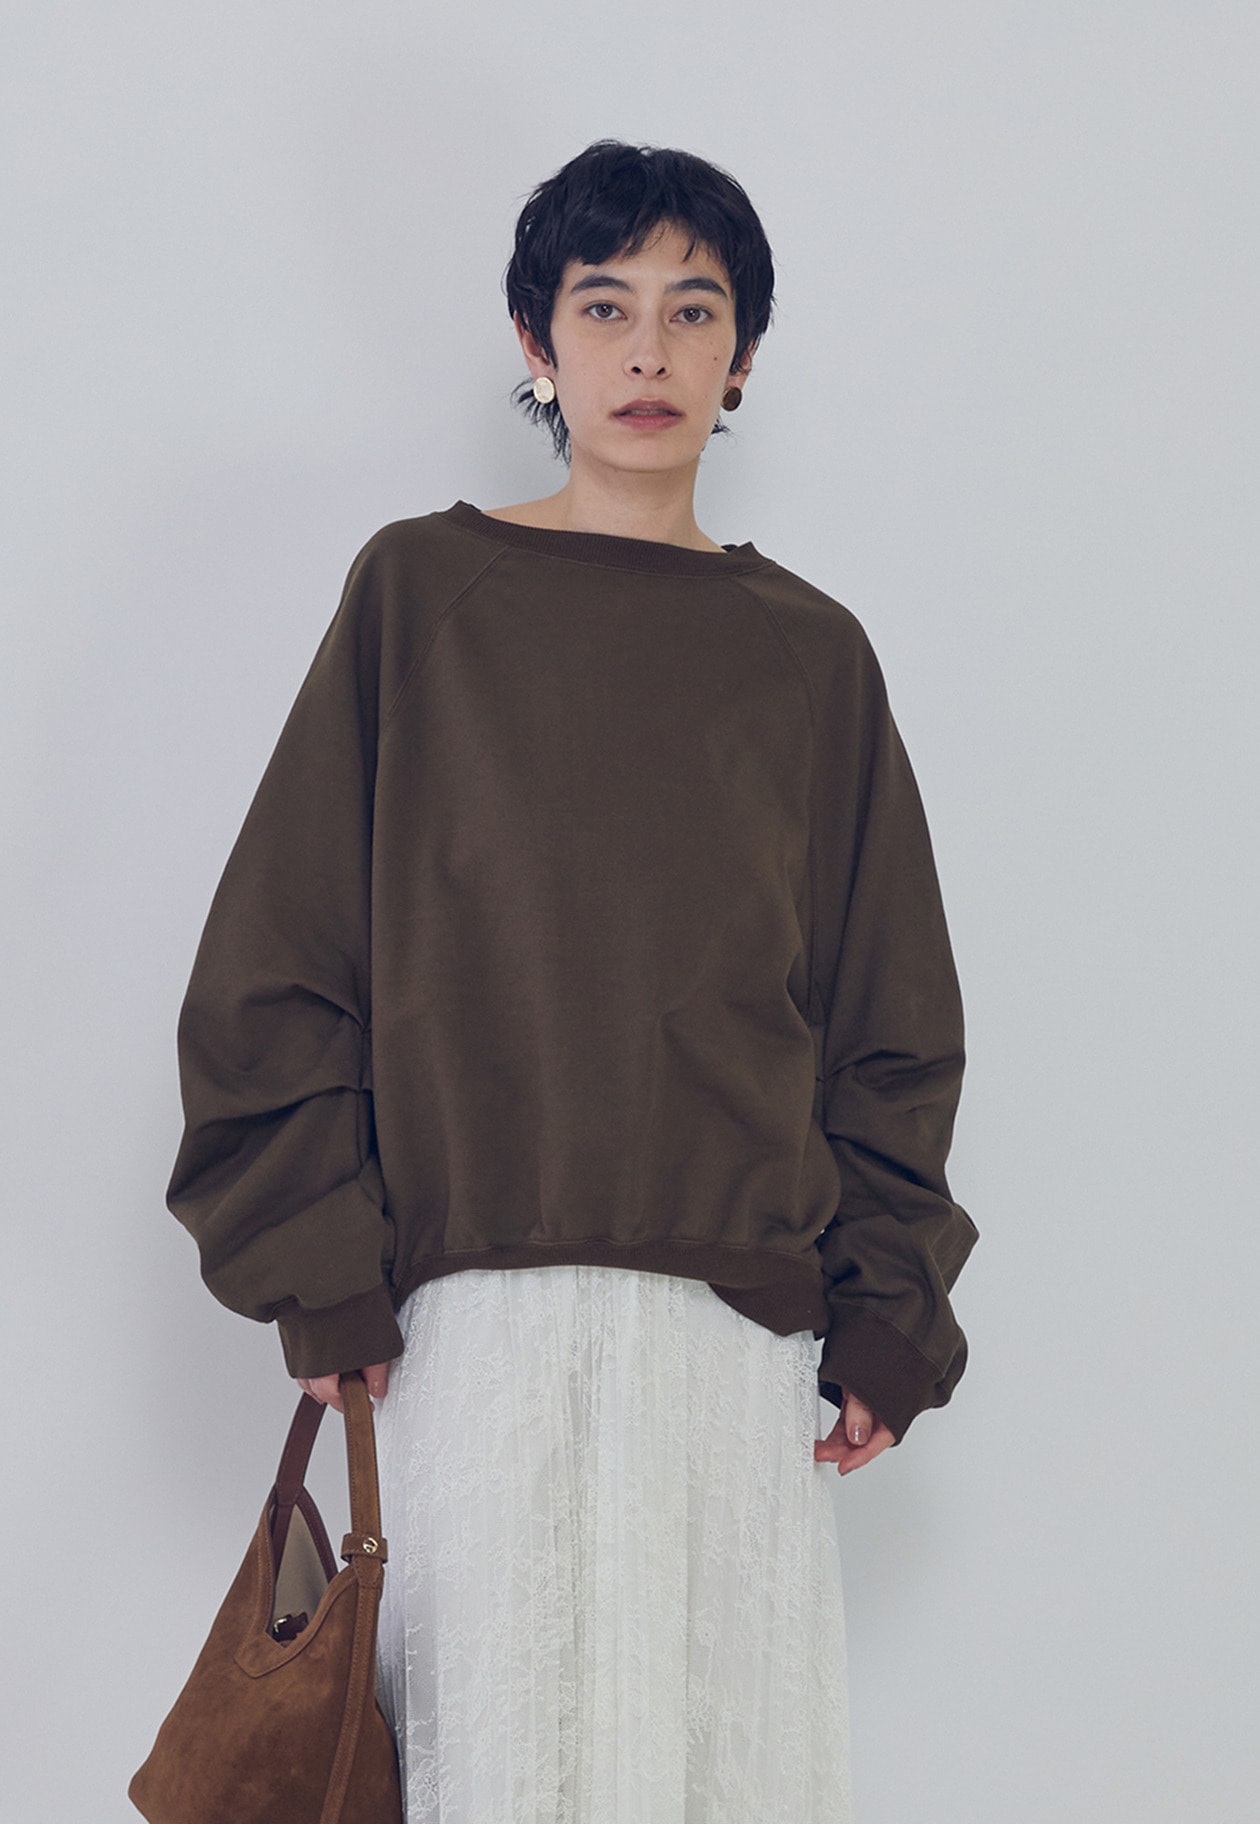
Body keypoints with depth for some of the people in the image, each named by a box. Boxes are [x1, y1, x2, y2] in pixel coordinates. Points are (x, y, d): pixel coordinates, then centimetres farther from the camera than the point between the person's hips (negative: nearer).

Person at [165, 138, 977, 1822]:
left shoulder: (810, 652, 11)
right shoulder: (421, 592, 4)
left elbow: (890, 1018, 13)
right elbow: (279, 959, 2)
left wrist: (887, 1316, 6)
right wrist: (324, 1280, -5)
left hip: (738, 1320, 2)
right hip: (473, 1314, -2)